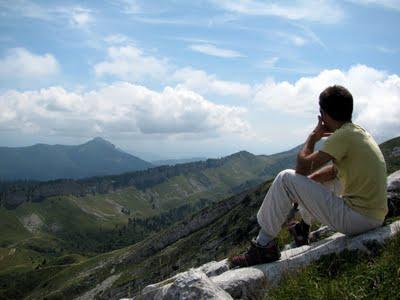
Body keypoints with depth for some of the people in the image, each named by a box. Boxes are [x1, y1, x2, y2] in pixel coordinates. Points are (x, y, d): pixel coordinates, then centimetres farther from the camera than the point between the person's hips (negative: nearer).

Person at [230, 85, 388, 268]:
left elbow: (302, 167, -16)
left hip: (357, 218, -9)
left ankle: (264, 246, 0)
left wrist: (313, 137, -1)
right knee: (318, 176, 30)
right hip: (375, 217, 9)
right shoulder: (358, 132, 11)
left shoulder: (343, 136, -17)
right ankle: (303, 228, 38)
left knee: (286, 179, -8)